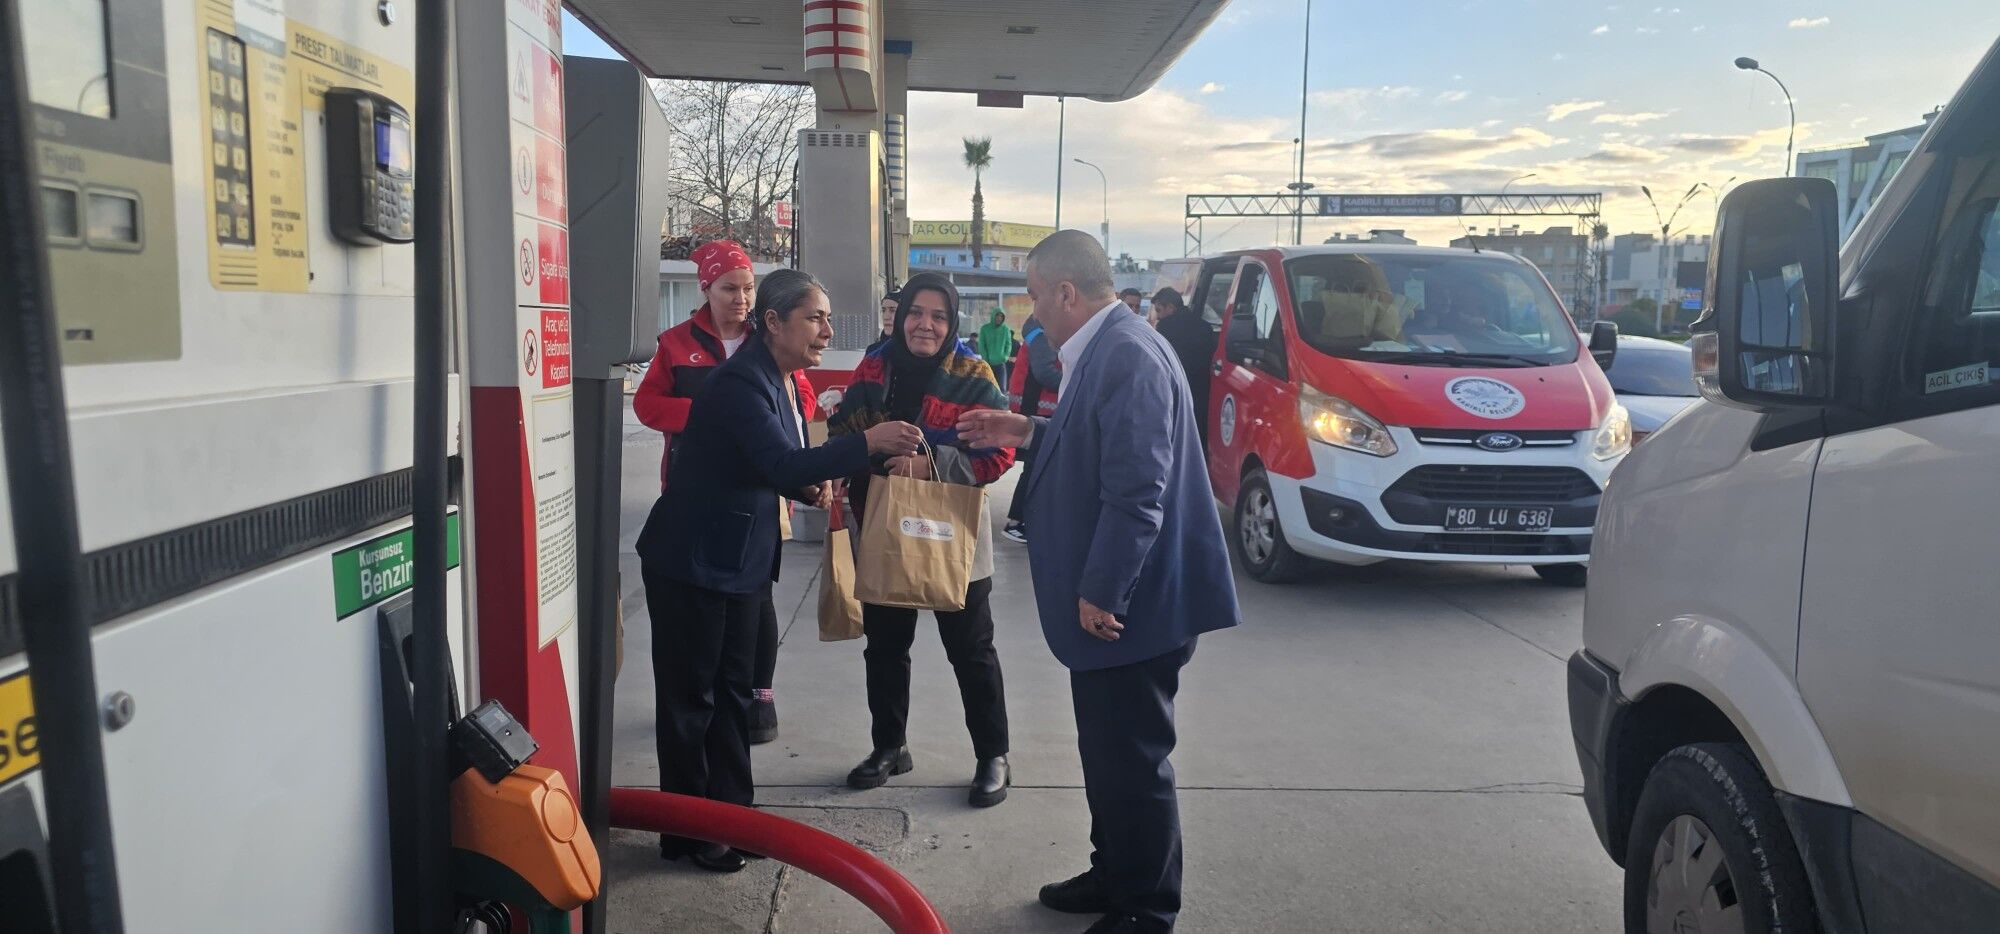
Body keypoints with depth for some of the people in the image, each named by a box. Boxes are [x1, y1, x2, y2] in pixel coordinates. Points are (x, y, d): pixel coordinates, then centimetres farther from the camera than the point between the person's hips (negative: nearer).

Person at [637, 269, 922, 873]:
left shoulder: (782, 381, 7)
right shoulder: (741, 382, -23)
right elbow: (782, 463, -34)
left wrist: (811, 485, -3)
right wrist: (867, 443, -40)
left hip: (742, 560, 9)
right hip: (693, 561, -9)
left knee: (732, 691, 17)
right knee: (690, 697, 3)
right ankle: (688, 832, 16)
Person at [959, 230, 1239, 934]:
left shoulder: (1128, 356, -22)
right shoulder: (1101, 350, 10)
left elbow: (1137, 491, -26)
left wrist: (1101, 592, -22)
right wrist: (1028, 432, 13)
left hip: (1129, 607, -10)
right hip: (1105, 601, 10)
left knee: (1133, 761, 3)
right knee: (1107, 752, 21)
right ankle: (1112, 876, 37)